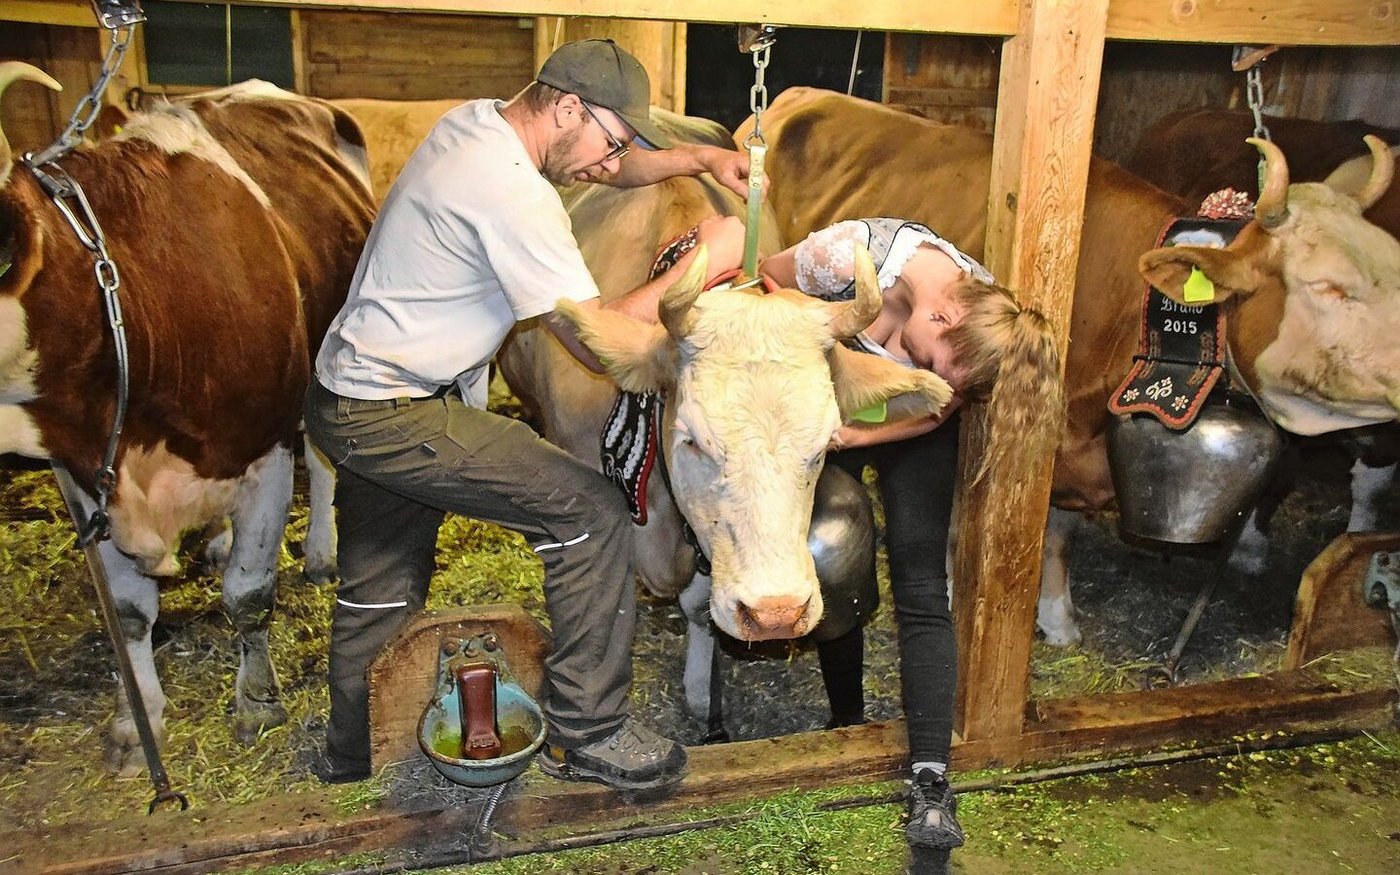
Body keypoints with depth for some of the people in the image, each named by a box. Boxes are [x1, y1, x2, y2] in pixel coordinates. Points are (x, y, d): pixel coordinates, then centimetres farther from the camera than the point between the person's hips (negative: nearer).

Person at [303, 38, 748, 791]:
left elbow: (613, 166, 21)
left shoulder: (476, 121, 6)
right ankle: (585, 734, 2)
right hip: (393, 416, -10)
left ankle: (351, 760, 42)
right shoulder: (515, 194, -24)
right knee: (591, 512, -11)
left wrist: (700, 157, 8)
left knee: (379, 592, 23)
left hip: (349, 400, 10)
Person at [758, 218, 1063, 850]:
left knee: (921, 588, -10)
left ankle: (931, 784, -9)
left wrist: (859, 435, -35)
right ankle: (848, 725, 25)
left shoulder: (981, 331, -29)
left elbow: (931, 411, -19)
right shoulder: (857, 252, -35)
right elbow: (767, 281, -17)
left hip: (907, 429, 0)